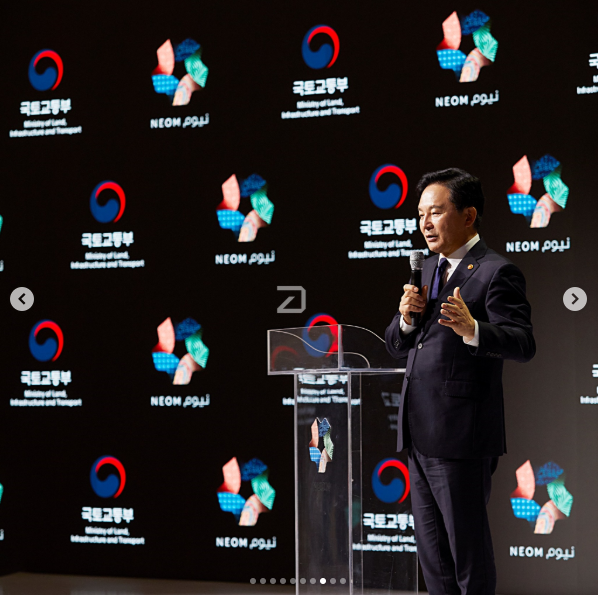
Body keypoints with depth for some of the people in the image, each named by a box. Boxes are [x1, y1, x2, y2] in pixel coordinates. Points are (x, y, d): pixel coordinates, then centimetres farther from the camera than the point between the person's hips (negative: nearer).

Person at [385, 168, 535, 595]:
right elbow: (397, 347, 17)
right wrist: (407, 318, -5)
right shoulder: (430, 268, 16)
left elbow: (523, 344, -22)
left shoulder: (496, 272, -10)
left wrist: (472, 329, -40)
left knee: (469, 550, 1)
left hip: (462, 436, -8)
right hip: (421, 433, 8)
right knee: (432, 552, 16)